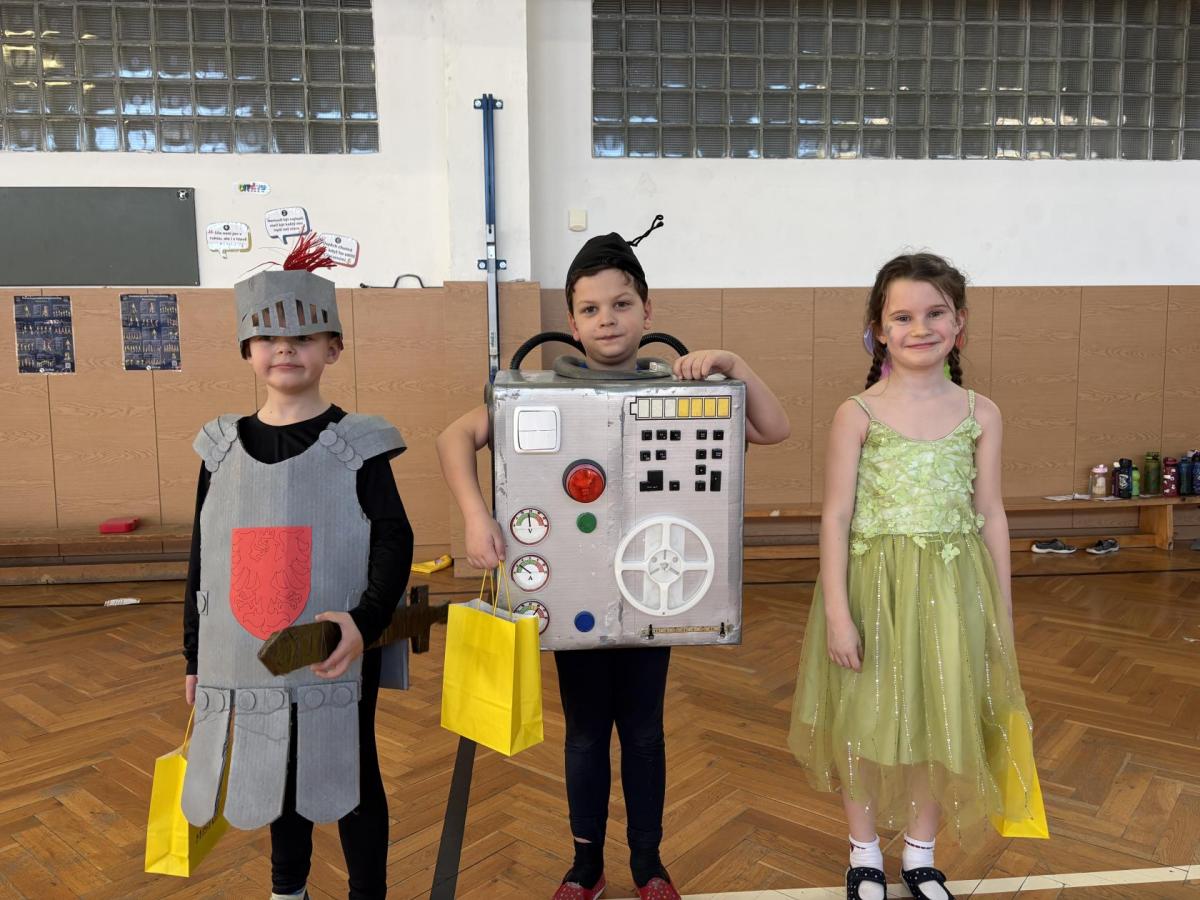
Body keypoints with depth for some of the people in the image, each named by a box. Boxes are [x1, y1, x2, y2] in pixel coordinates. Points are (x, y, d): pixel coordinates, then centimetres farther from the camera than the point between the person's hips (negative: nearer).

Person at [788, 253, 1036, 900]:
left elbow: (991, 516, 6)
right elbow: (836, 515, -7)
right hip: (874, 585, -2)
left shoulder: (980, 414, 1)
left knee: (937, 720, 14)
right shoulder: (857, 414, -6)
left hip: (952, 588, 2)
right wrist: (836, 611, -12)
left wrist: (1002, 614, 8)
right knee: (866, 721, 10)